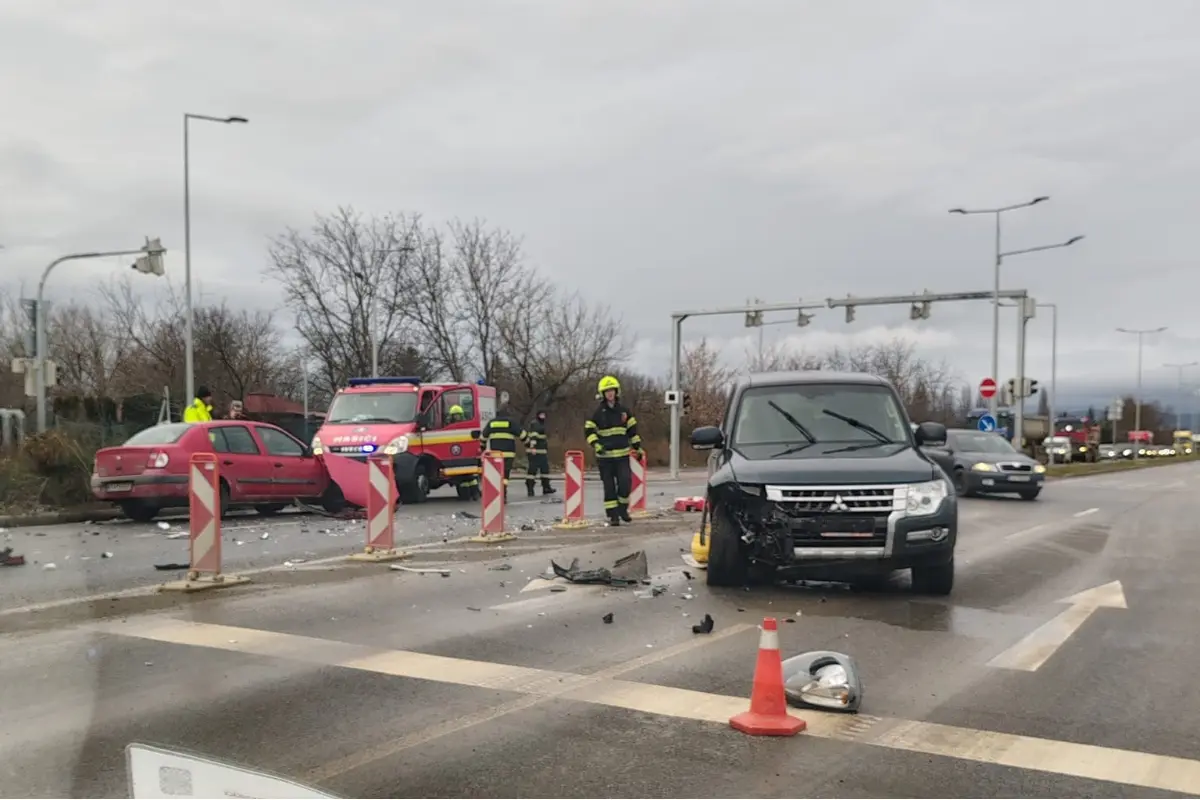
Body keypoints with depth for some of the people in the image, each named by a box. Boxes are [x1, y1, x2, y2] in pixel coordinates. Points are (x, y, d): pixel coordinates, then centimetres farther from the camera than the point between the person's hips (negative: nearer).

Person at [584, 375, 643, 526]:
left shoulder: (624, 411, 8)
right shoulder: (598, 413, 0)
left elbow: (633, 430, 13)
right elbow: (589, 430, -3)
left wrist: (638, 448, 11)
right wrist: (596, 445, -17)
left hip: (623, 454, 1)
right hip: (605, 456, -1)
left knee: (625, 482, -10)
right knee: (609, 487, 2)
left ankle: (623, 509, 13)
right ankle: (613, 515, 8)